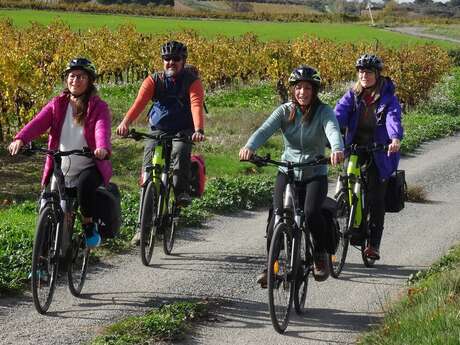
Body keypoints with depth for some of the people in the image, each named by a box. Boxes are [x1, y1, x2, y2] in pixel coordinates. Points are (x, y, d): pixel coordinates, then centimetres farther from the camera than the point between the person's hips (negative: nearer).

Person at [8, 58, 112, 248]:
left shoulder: (98, 107, -1)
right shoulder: (57, 105, 8)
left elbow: (102, 129, -21)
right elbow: (38, 123, -8)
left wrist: (102, 148, -44)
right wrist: (20, 139, -28)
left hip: (88, 166, -4)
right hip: (61, 167, 4)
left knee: (84, 183, -35)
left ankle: (89, 226, -13)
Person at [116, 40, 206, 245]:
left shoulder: (192, 82, -8)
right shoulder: (153, 81, -4)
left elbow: (196, 105, -26)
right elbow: (139, 103, -19)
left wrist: (199, 130, -46)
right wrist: (125, 123, -39)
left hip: (183, 130, -2)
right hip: (158, 130, 2)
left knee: (180, 151, -37)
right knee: (148, 172, -11)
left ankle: (182, 192, -18)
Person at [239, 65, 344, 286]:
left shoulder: (324, 112, -6)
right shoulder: (285, 111, -1)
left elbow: (333, 131, -26)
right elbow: (265, 130, -17)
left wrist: (337, 149, -50)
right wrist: (249, 147, -39)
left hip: (315, 174, -2)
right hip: (287, 171, 2)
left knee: (311, 213, -26)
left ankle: (321, 255, 1)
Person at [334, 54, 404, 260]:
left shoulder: (388, 98, -5)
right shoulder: (352, 95, 2)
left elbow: (393, 118, -22)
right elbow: (339, 114, -15)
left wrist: (395, 138, -44)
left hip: (379, 152, -2)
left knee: (376, 198, -3)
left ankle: (374, 244, 4)